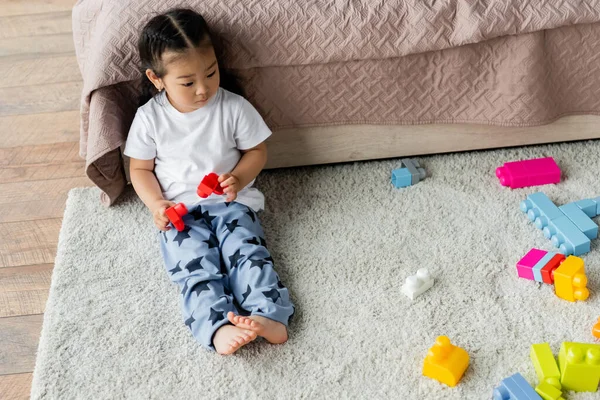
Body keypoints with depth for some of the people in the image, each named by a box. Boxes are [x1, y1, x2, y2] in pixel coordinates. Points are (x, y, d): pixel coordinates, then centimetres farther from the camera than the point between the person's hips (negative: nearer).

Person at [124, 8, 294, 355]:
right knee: (196, 268, -23)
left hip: (231, 201, 0)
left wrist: (239, 179, -14)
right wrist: (157, 204, -10)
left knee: (248, 252, -24)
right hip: (179, 211, 0)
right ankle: (219, 327, -40)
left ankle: (271, 317, -36)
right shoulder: (149, 118, -1)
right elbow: (140, 169, 8)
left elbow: (257, 151, 7)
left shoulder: (234, 108, -3)